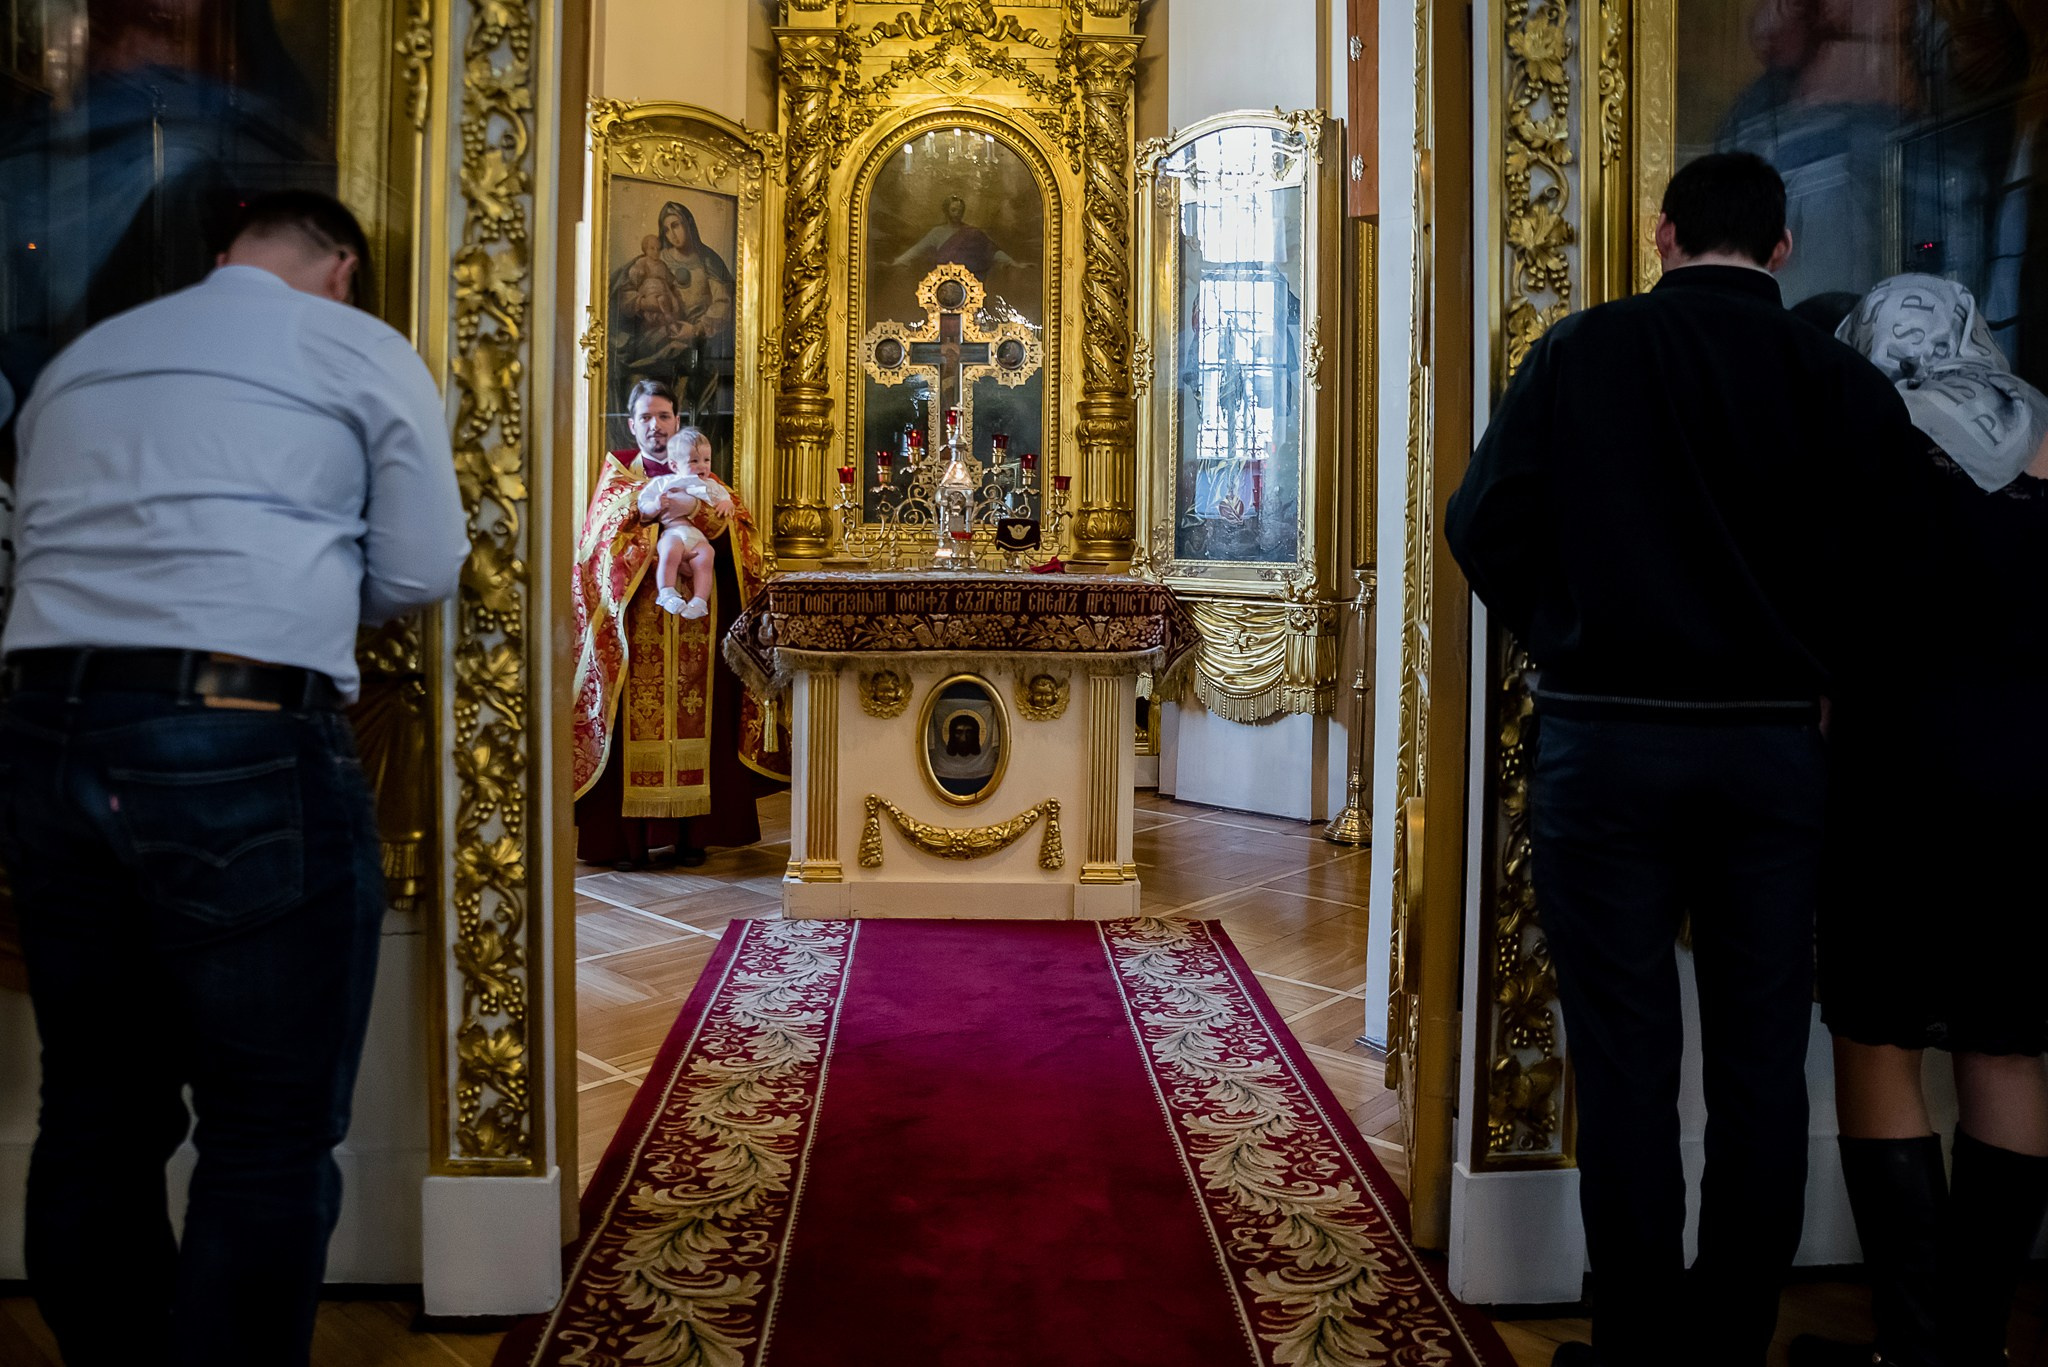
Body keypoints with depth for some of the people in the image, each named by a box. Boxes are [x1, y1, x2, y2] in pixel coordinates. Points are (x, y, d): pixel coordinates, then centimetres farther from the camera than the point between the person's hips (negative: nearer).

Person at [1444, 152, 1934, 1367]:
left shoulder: (1582, 351, -2)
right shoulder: (1842, 378, 0)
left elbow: (1487, 524, -5)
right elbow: (1892, 560, -4)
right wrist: (1815, 674, 11)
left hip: (1607, 737, -1)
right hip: (1775, 745, 2)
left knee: (1627, 1060, 6)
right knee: (1761, 1061, 12)